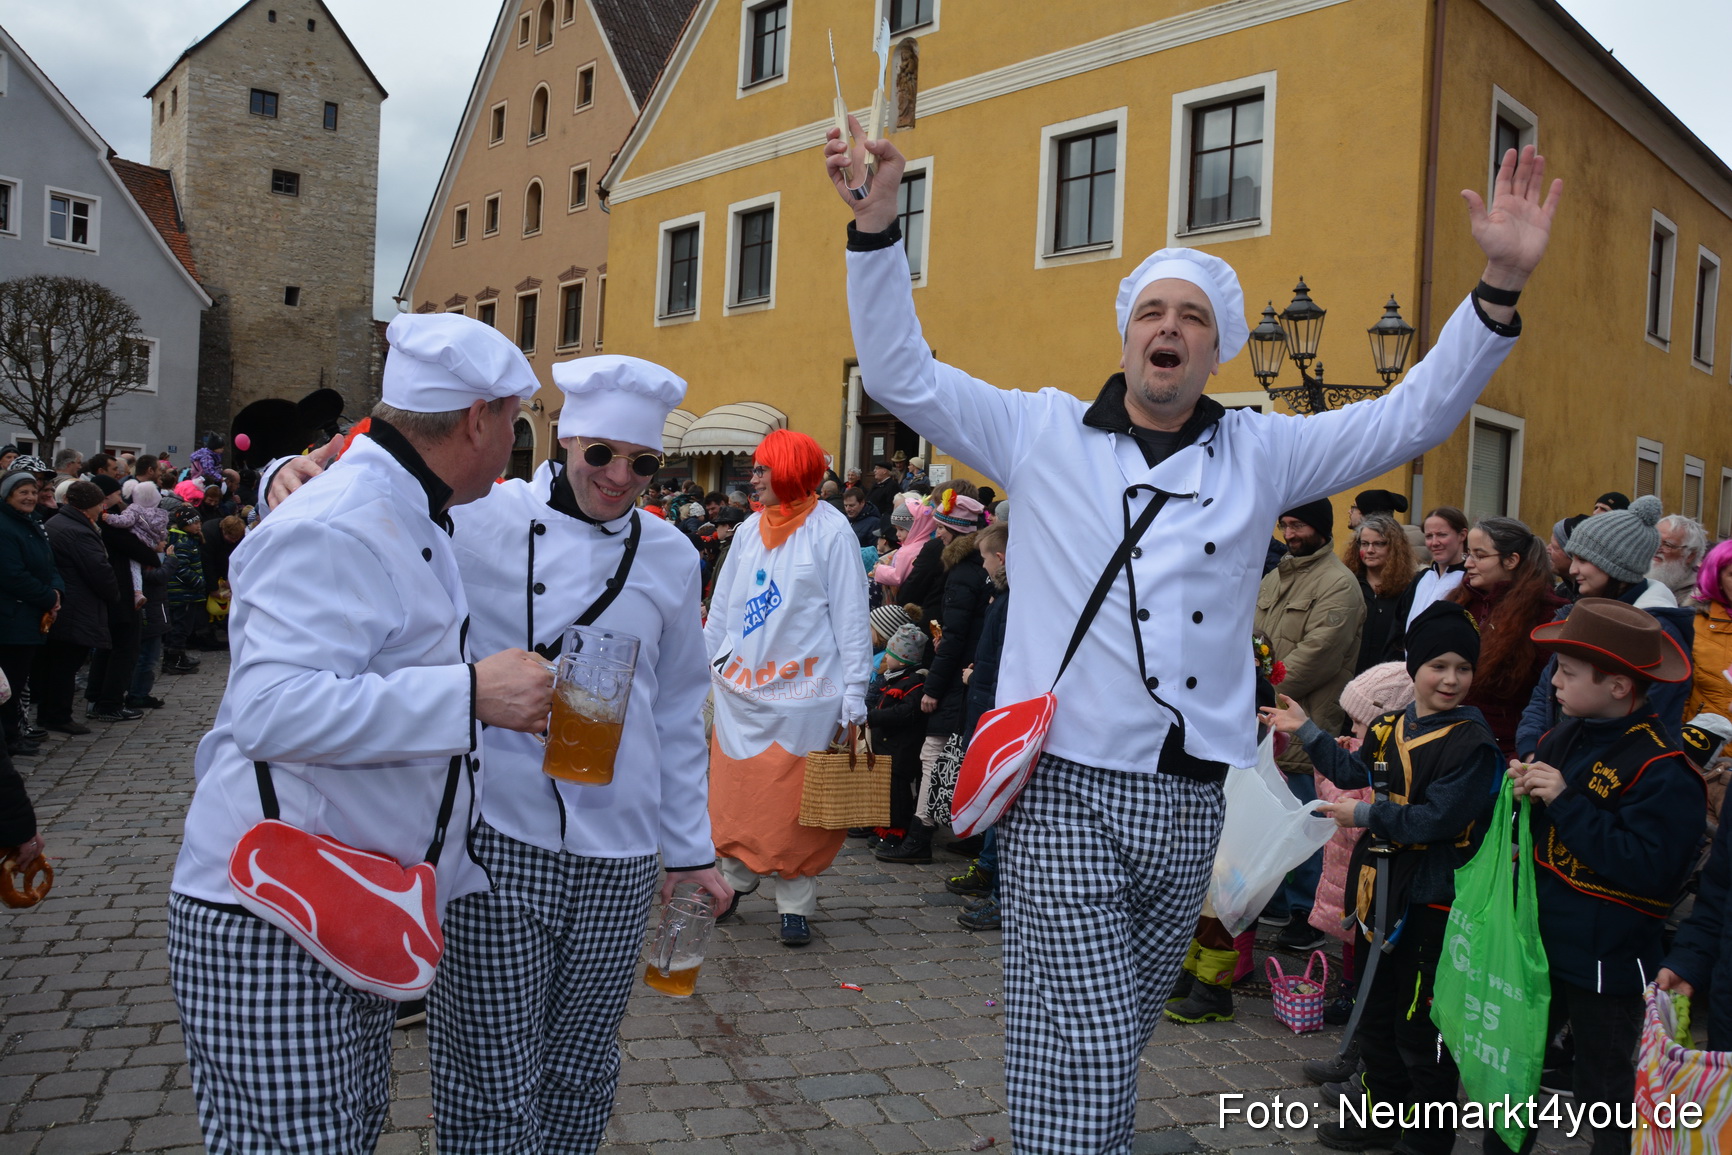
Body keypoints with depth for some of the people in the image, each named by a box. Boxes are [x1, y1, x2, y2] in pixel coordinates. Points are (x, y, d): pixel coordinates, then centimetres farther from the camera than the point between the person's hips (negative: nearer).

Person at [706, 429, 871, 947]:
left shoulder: (830, 529, -7)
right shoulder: (750, 529, 9)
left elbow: (851, 615, -8)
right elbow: (723, 603, 16)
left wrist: (854, 694, -11)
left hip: (802, 690, -5)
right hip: (741, 686, 5)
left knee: (796, 803, 2)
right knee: (736, 792, 11)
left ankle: (796, 905, 13)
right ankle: (736, 879, 30)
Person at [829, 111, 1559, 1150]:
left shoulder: (1260, 453, 12)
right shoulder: (1043, 432, 6)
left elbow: (1413, 416, 10)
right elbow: (902, 374, 5)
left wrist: (1502, 285, -1)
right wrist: (878, 222, -4)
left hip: (1189, 803, 3)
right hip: (1067, 791, -3)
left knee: (1115, 1047, 17)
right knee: (1084, 1064, -8)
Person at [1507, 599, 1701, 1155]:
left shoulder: (1662, 770, -20)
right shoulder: (1566, 735, 3)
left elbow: (1649, 868, -28)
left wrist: (1565, 801, -28)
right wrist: (1525, 792, -8)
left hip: (1606, 962, -7)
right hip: (1539, 941, 8)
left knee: (1606, 1093, 11)